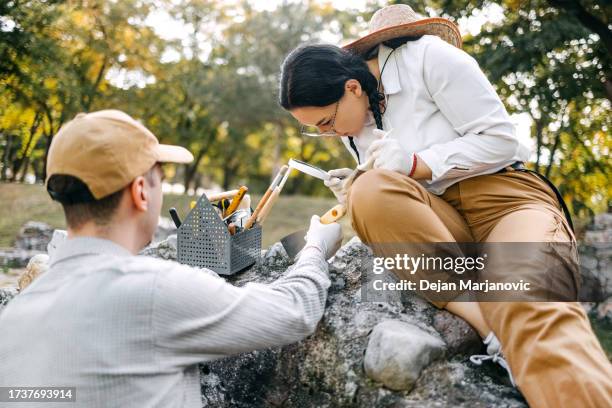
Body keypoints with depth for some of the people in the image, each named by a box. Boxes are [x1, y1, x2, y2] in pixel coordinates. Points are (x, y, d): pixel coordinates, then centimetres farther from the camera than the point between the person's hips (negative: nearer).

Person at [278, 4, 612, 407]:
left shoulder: (428, 57, -8)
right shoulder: (350, 118, 10)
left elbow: (501, 140, -10)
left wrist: (417, 163, -19)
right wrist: (356, 193, -6)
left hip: (506, 197, -5)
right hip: (437, 219, 6)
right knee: (371, 193, -29)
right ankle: (489, 329, -33)